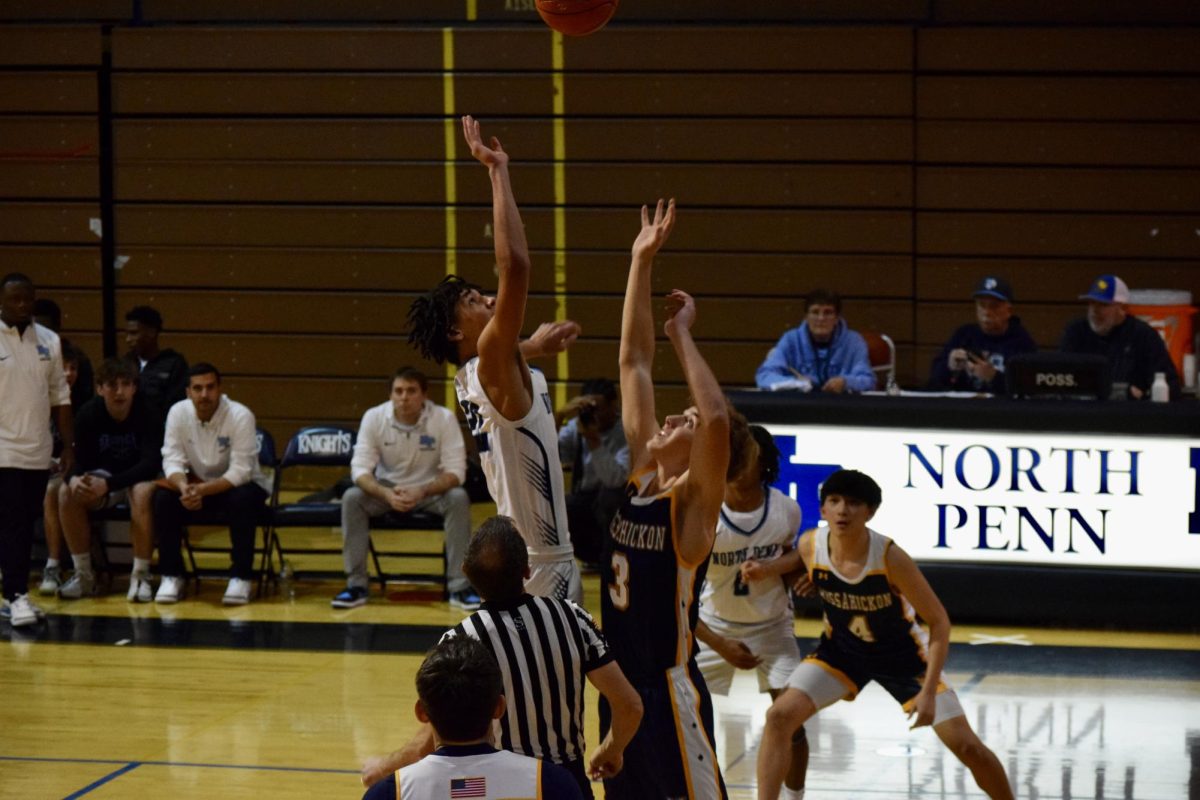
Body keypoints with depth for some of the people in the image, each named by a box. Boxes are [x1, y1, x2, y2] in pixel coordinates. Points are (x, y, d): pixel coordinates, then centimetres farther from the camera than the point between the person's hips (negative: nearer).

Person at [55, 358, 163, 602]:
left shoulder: (147, 414, -20)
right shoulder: (88, 413, -12)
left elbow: (152, 463, -27)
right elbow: (80, 460, -9)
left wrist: (109, 484, -40)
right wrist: (74, 478, -36)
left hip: (139, 477, -3)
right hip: (103, 475, 3)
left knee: (143, 492, -38)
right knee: (67, 492, -25)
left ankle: (141, 575, -26)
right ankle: (83, 574, -14)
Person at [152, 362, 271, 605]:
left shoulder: (240, 416, -23)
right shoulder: (178, 412, -12)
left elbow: (240, 472, -27)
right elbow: (172, 461, -14)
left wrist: (203, 490, -40)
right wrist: (184, 488, -37)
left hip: (236, 485, -3)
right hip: (197, 486, 3)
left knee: (243, 499, -36)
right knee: (163, 498, -24)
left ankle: (241, 577, -22)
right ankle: (171, 575, -11)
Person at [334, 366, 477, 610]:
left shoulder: (444, 418, -18)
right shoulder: (374, 417, -16)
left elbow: (455, 471, -19)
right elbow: (360, 468, -18)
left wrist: (423, 492, -37)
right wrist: (386, 494, -38)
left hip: (431, 489, -1)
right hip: (386, 488, 1)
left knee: (458, 499, -31)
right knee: (352, 497, -27)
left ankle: (459, 586, -24)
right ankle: (356, 585, -19)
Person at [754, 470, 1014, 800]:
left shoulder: (891, 558, -31)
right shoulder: (809, 545, -22)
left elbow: (939, 622, -22)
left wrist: (929, 692, -26)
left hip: (902, 652, -3)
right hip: (841, 649, 3)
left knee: (966, 746, -5)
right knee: (780, 716, -17)